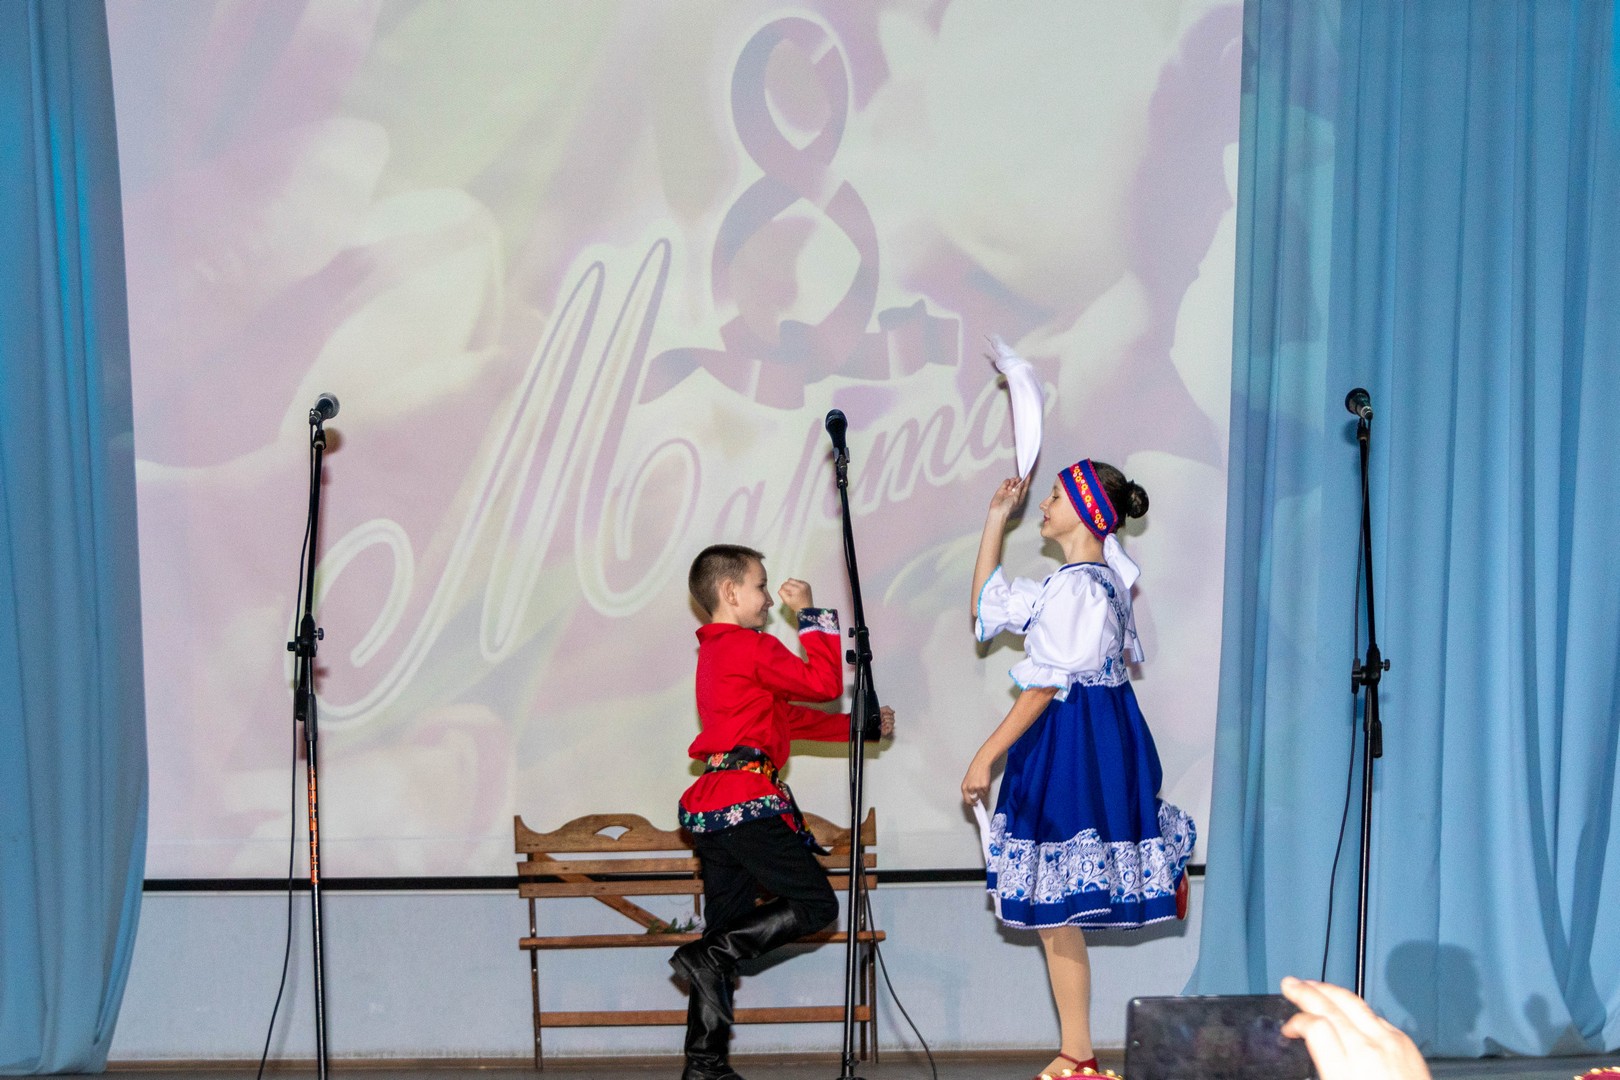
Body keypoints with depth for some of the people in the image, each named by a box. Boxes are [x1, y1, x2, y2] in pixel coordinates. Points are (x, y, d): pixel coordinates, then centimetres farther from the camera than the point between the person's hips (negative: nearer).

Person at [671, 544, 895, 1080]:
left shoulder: (714, 652, 23)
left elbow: (789, 717, 24)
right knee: (815, 904, -3)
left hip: (711, 811, 10)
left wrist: (857, 725, 21)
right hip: (747, 802, -10)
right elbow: (825, 683, -9)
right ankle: (709, 954, -12)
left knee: (729, 925, 11)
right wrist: (811, 612, -1)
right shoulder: (752, 647, -8)